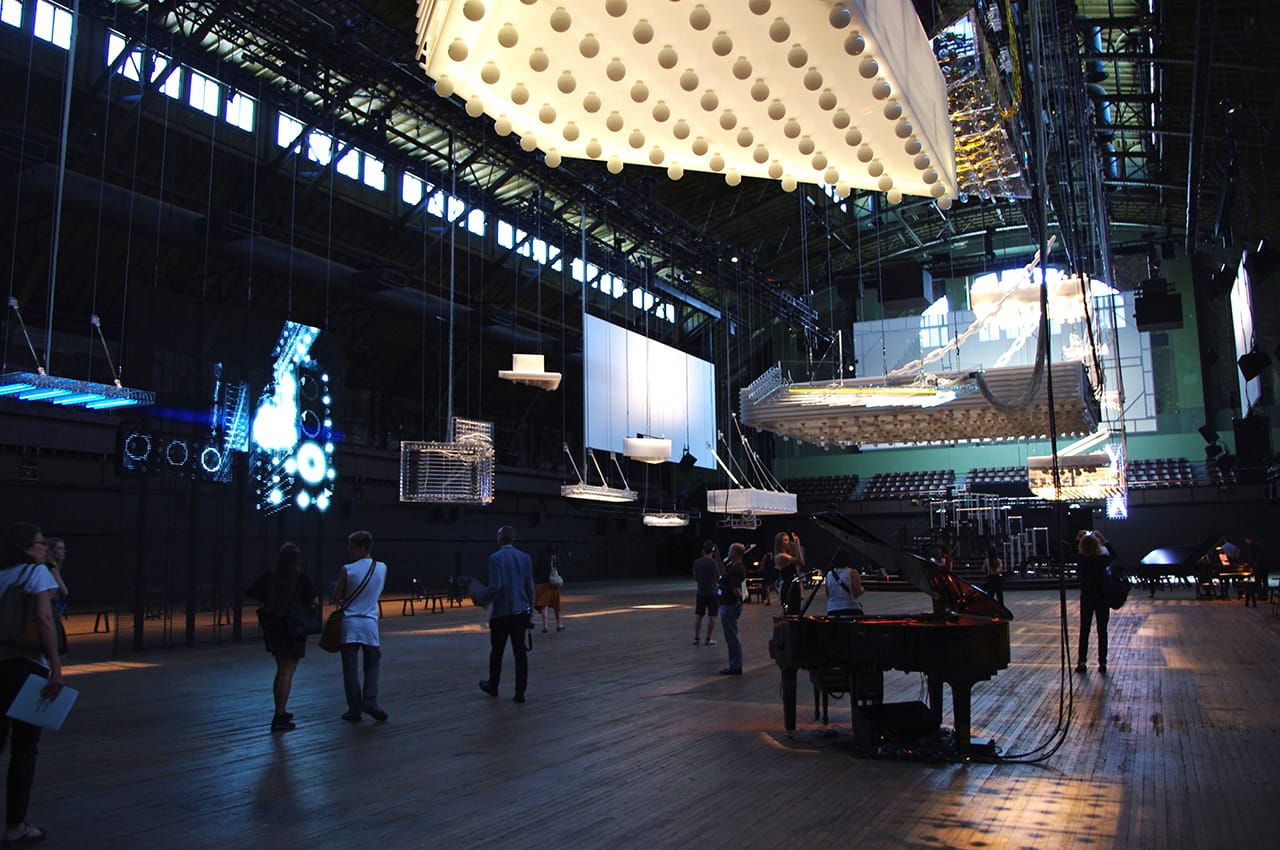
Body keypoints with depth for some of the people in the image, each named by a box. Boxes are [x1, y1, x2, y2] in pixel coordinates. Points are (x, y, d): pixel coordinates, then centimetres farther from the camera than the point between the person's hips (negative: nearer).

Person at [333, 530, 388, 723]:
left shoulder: (347, 570, -9)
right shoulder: (382, 568, 0)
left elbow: (337, 596, 0)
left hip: (349, 623, -2)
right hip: (370, 623, 2)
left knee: (350, 667, 6)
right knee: (373, 663, 14)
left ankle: (354, 708, 8)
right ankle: (370, 701, -1)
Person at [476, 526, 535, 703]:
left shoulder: (496, 558, -11)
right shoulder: (525, 558, 4)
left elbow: (495, 586, -17)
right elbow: (530, 587, 7)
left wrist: (480, 598, -1)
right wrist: (530, 610, 15)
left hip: (501, 612, -4)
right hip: (521, 612, 4)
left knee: (497, 651, 13)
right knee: (520, 652, 5)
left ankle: (493, 686, 29)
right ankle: (520, 692, 4)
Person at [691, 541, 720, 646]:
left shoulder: (696, 562, 2)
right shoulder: (713, 562, -13)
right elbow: (718, 578, -8)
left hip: (701, 593, 4)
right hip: (713, 593, -4)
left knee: (698, 615, 11)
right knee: (711, 616, 2)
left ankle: (696, 638, 12)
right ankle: (708, 639, 3)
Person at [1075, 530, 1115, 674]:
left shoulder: (1080, 560, -12)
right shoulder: (1103, 560, -13)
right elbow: (1113, 555, 11)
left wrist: (1078, 538, 16)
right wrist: (1103, 539, 10)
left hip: (1086, 599, 0)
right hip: (1102, 598, 0)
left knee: (1084, 631, 9)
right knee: (1102, 631, 7)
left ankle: (1081, 662, 9)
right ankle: (1102, 663, 10)